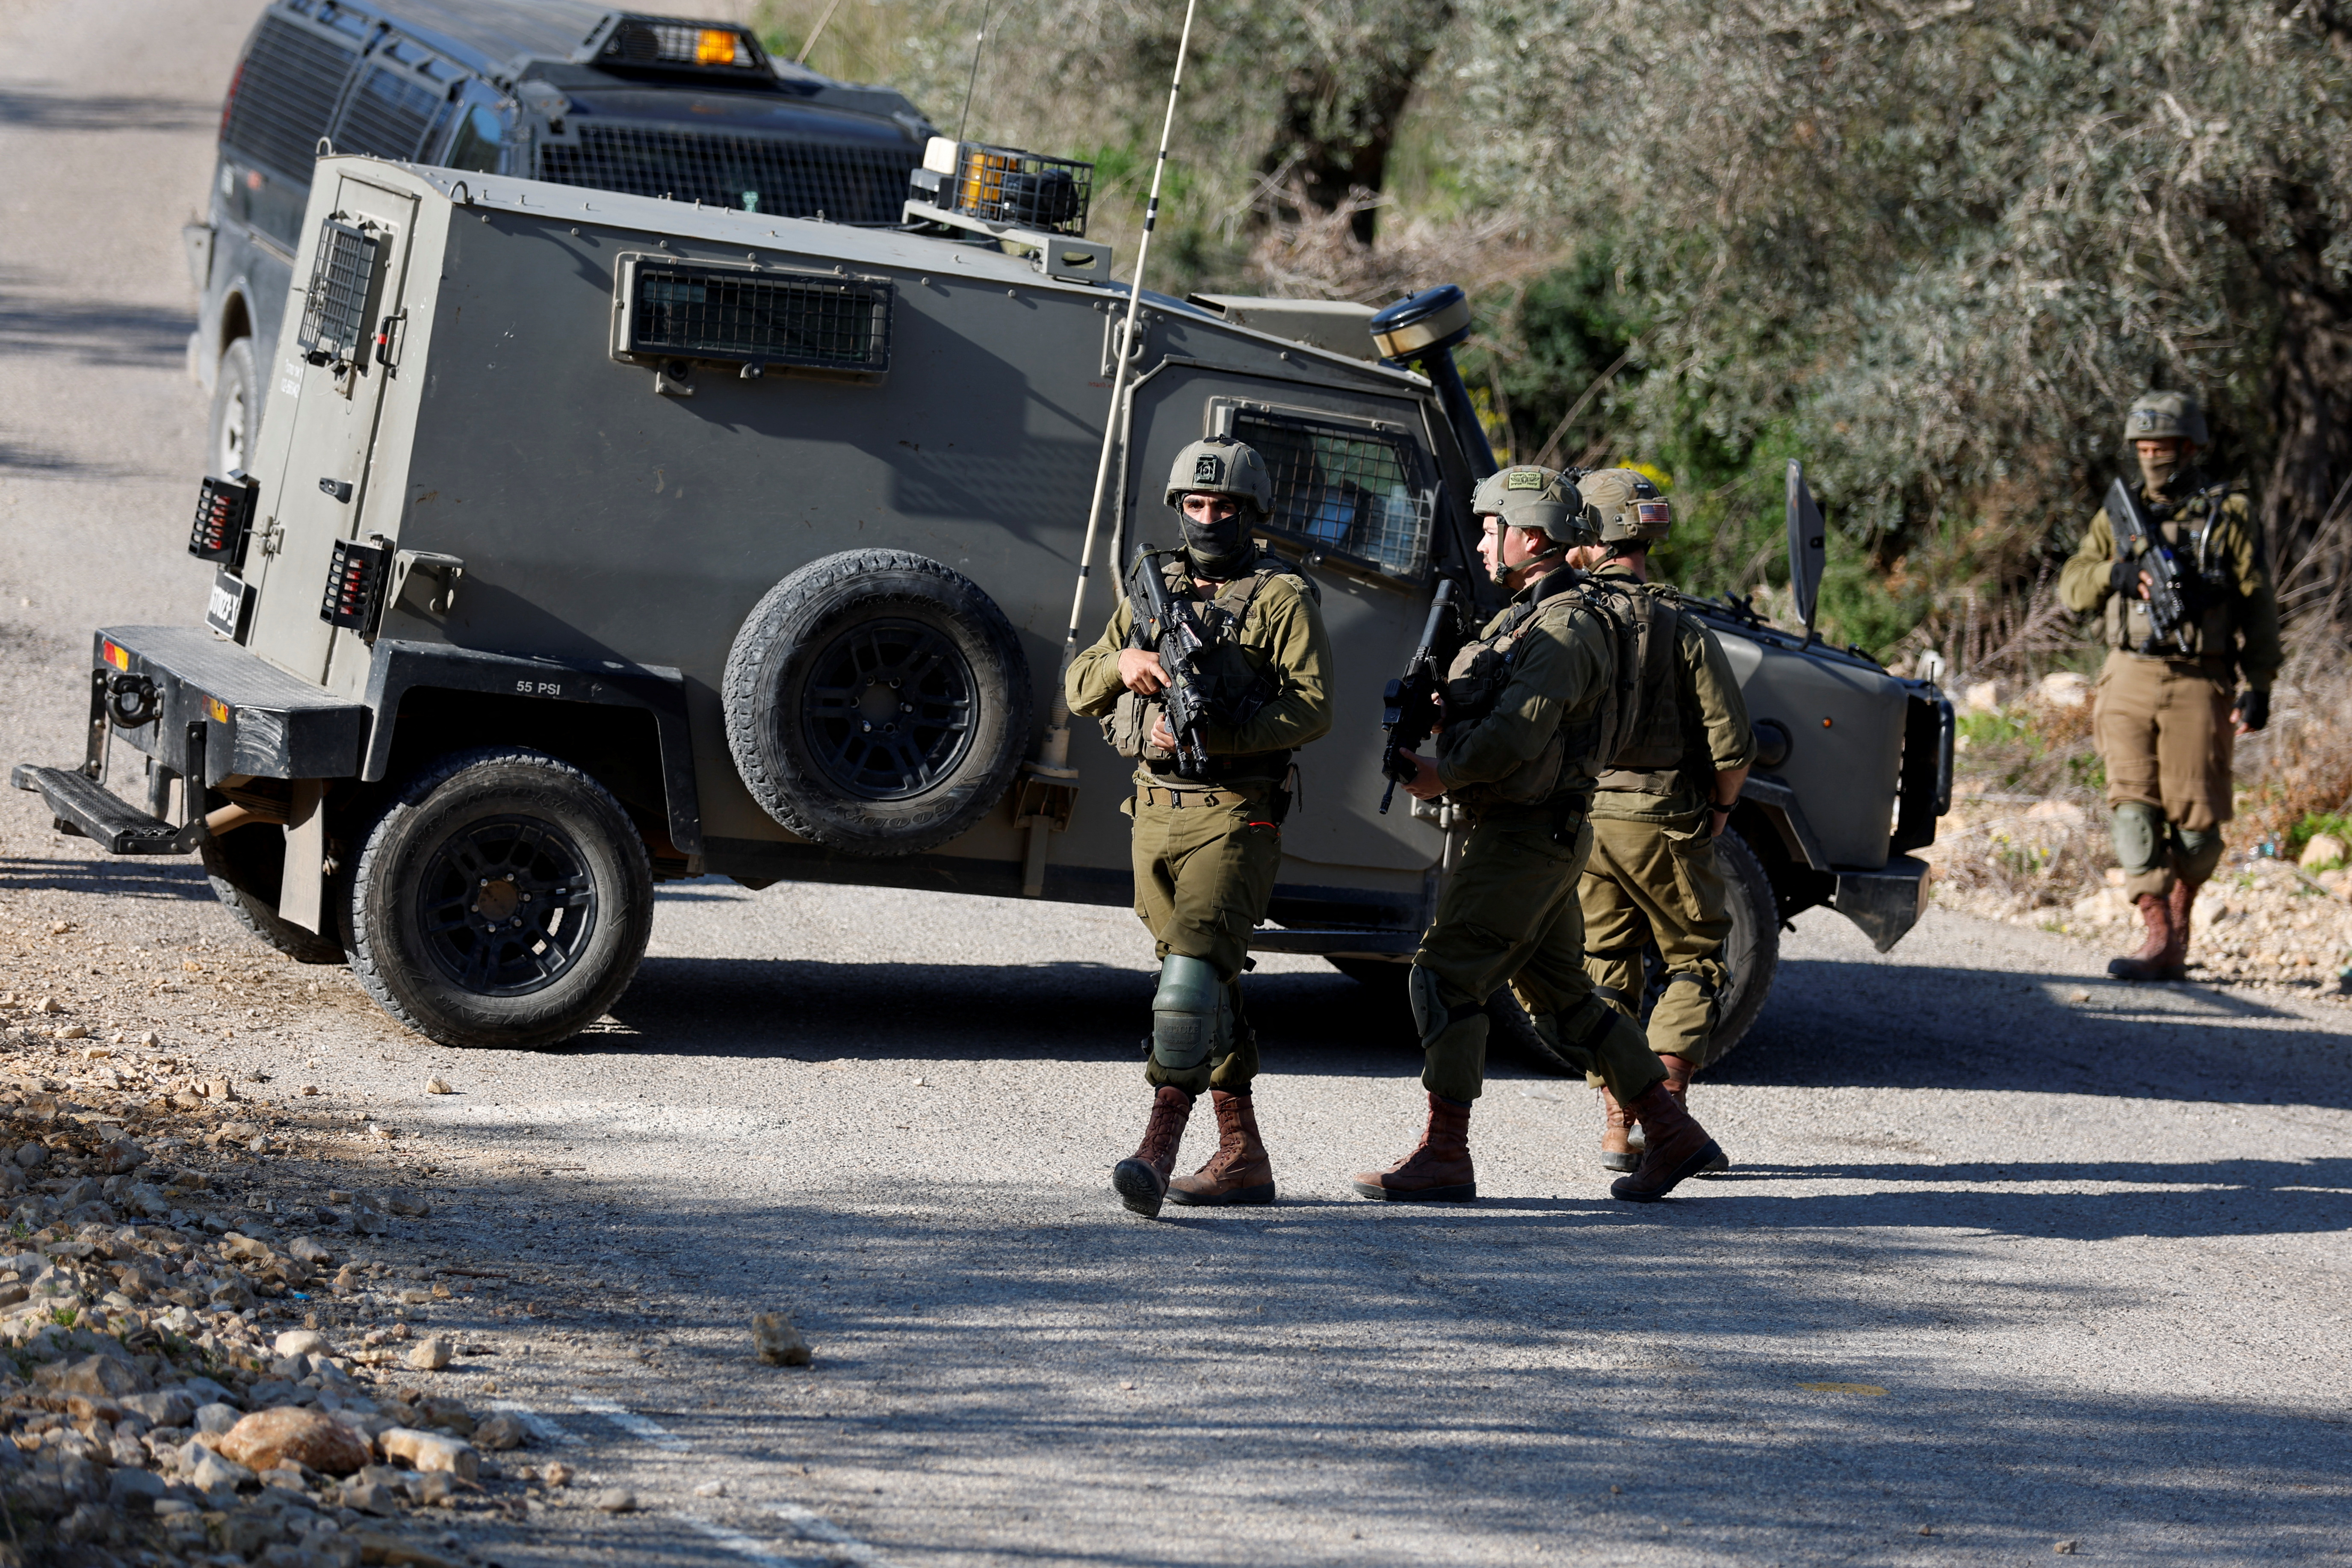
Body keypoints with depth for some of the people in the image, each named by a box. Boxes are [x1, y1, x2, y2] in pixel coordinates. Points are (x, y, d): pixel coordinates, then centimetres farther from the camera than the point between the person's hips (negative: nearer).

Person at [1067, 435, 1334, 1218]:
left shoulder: (1283, 597, -2)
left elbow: (1312, 708, -12)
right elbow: (1079, 690, 16)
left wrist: (1213, 736, -21)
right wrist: (1121, 663, -7)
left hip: (1234, 814, -7)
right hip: (1154, 806, 7)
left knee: (1194, 971, -20)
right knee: (1205, 985, 11)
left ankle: (1156, 1152, -27)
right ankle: (1242, 1158, 19)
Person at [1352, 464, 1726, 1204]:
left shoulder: (1566, 629, -17)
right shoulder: (1525, 617, 17)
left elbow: (1516, 733, -25)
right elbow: (1483, 715, 19)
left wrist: (1444, 778, -11)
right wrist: (1436, 765, 0)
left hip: (1526, 836, -10)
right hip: (1540, 836, 10)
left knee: (1446, 974, -9)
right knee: (1558, 993, 14)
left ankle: (1444, 1157, -9)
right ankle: (1673, 1134, 16)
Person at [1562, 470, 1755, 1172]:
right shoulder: (1681, 632, -11)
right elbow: (1733, 749, -10)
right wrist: (1719, 810, 7)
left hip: (1575, 818, 3)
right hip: (1661, 818, -3)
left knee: (1607, 970, 14)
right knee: (1695, 963, 12)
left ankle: (1617, 1130, 9)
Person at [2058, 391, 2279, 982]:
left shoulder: (2229, 515, 4)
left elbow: (2258, 606, 3)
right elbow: (2073, 585, 7)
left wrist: (2259, 685, -3)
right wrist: (2117, 574, -14)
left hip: (2199, 683, -2)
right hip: (2129, 681, 2)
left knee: (2195, 816, -3)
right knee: (2135, 808, -10)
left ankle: (2179, 910, 24)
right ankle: (2159, 939, -11)